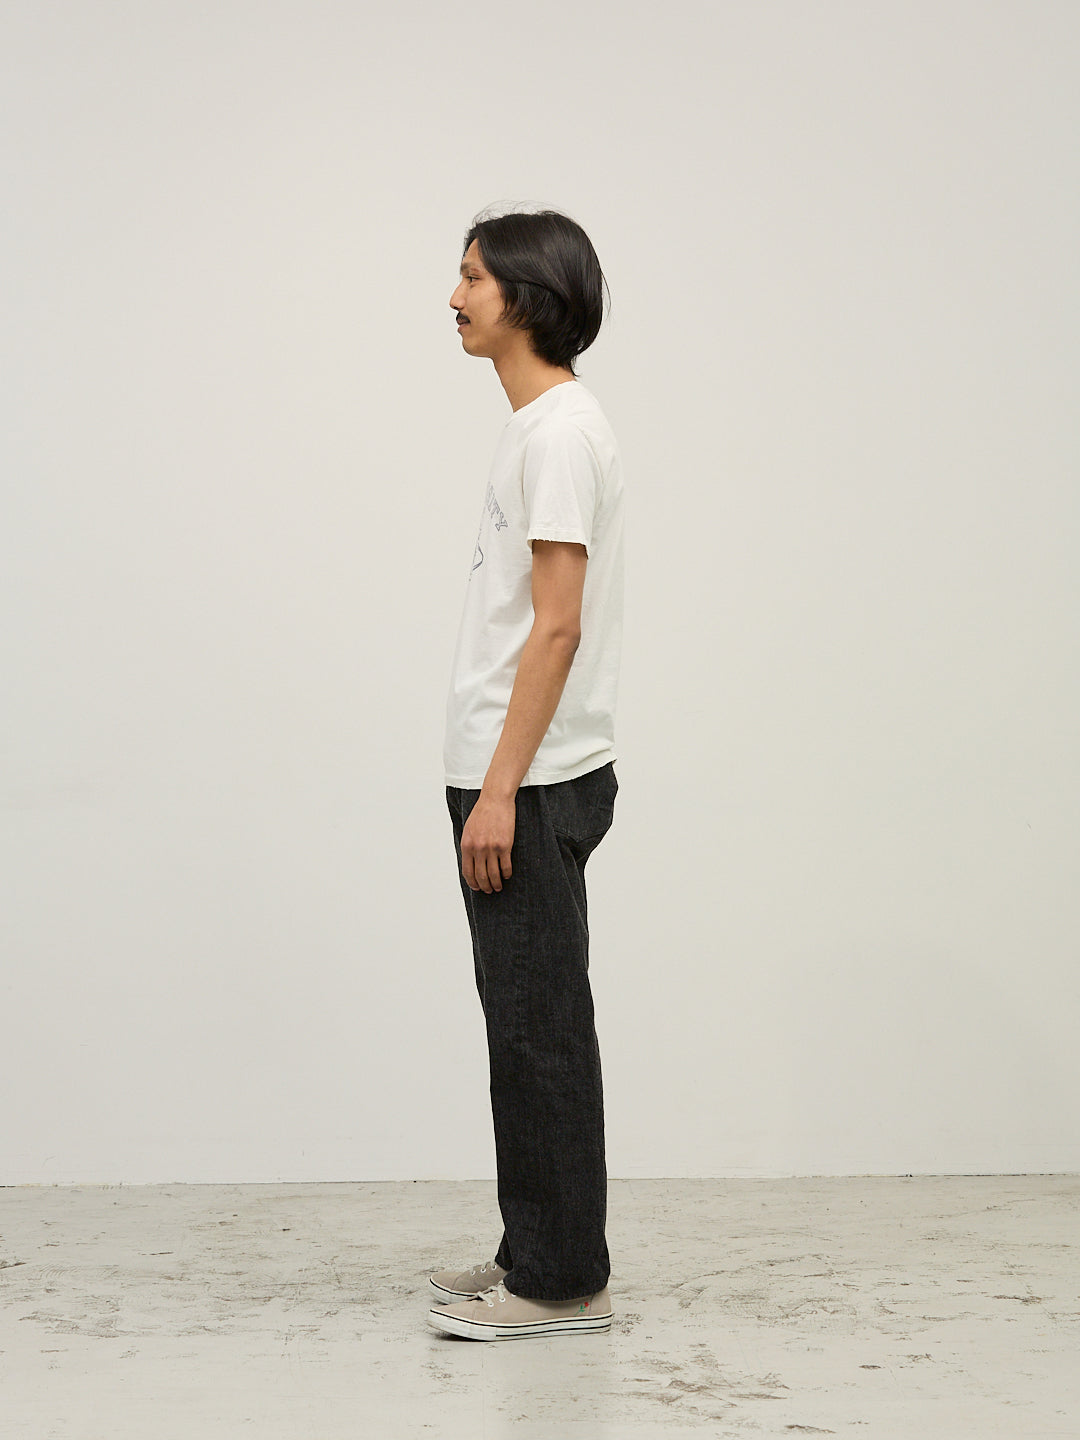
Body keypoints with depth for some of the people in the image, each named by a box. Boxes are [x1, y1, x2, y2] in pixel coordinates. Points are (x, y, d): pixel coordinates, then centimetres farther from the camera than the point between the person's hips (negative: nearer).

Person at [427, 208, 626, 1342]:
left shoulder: (561, 430, -14)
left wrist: (502, 788, -22)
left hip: (531, 785, -11)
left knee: (540, 1029, -4)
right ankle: (538, 1256, 24)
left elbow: (558, 626, -20)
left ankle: (562, 1281, 5)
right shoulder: (538, 427, 18)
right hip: (513, 780, 11)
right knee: (524, 1025, 15)